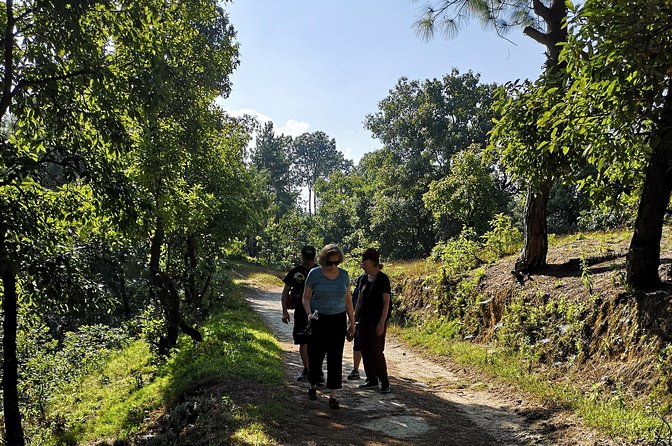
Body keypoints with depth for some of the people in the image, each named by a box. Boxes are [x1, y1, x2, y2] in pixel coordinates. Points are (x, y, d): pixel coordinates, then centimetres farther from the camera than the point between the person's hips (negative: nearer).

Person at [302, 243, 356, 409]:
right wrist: (309, 314, -19)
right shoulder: (314, 274, -7)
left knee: (335, 358, -1)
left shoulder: (343, 274, 2)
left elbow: (348, 299, 9)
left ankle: (333, 396, 6)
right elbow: (306, 298, -2)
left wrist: (352, 322, 9)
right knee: (316, 355, 8)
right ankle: (313, 386, 33)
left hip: (338, 321, 2)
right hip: (318, 320, -2)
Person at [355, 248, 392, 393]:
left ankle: (384, 382, 7)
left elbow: (386, 302, -12)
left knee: (376, 352, -6)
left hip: (376, 321, -7)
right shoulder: (365, 279, 10)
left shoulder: (382, 279, -10)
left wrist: (382, 323, -17)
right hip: (364, 321, 7)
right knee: (365, 351, 9)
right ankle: (371, 380, 21)